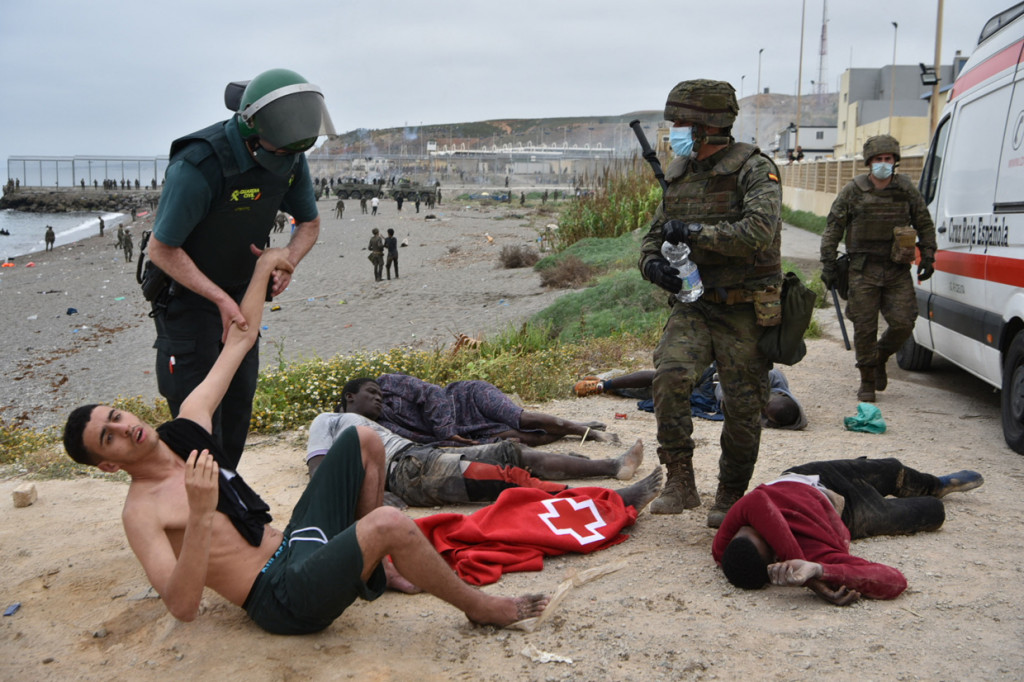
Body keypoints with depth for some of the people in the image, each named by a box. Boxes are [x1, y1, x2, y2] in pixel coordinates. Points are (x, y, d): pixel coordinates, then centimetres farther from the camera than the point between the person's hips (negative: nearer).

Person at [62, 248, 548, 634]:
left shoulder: (187, 425, 8)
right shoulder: (142, 511, -12)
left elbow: (241, 337, 16)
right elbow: (182, 606, -26)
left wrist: (263, 270, 18)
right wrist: (200, 515, -37)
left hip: (293, 544, 9)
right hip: (281, 598, -9)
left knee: (362, 441, 13)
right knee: (390, 523, -31)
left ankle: (373, 567, 16)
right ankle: (478, 607, -5)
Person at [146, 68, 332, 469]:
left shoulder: (290, 158, -10)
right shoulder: (198, 166, -31)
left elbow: (310, 223, 6)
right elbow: (161, 249, -23)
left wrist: (286, 263, -15)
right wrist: (221, 299, -26)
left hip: (241, 295, 7)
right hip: (188, 297, -6)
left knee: (238, 411, 13)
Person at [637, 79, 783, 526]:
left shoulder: (754, 170, -10)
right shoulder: (678, 174, 10)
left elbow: (758, 232, -25)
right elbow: (656, 233, 17)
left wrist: (694, 232, -25)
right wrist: (653, 263, -5)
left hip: (744, 309, -4)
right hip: (694, 304, 4)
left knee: (743, 407, 3)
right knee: (670, 374, -21)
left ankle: (730, 497, 21)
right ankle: (680, 481, -11)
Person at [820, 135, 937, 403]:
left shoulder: (907, 189, 7)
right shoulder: (854, 190, 0)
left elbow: (925, 225, 17)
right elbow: (833, 227, 3)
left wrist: (927, 257, 10)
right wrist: (828, 263, -2)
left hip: (898, 270, 2)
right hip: (864, 270, -2)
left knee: (903, 323, -5)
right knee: (864, 327, -1)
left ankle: (880, 359, 25)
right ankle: (867, 381, 13)